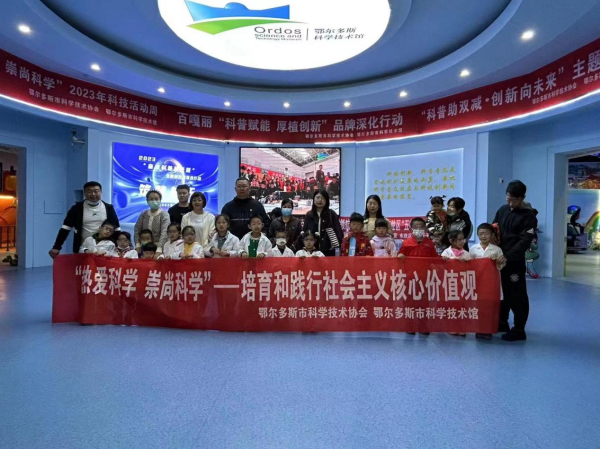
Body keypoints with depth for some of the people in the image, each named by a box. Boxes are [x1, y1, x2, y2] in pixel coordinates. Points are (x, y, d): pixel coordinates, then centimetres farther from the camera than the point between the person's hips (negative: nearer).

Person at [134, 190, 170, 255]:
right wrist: (137, 244, -8)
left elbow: (164, 233, -19)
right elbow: (137, 229, 8)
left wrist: (159, 249, -31)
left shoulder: (164, 214, -7)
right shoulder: (143, 214, 9)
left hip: (159, 247, -3)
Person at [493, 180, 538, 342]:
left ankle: (519, 329, 10)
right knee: (502, 292, 15)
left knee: (517, 295, 1)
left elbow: (525, 241, -14)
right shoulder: (502, 210, 9)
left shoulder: (528, 216, -6)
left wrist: (507, 256, -24)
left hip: (515, 261, -5)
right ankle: (502, 322, 28)